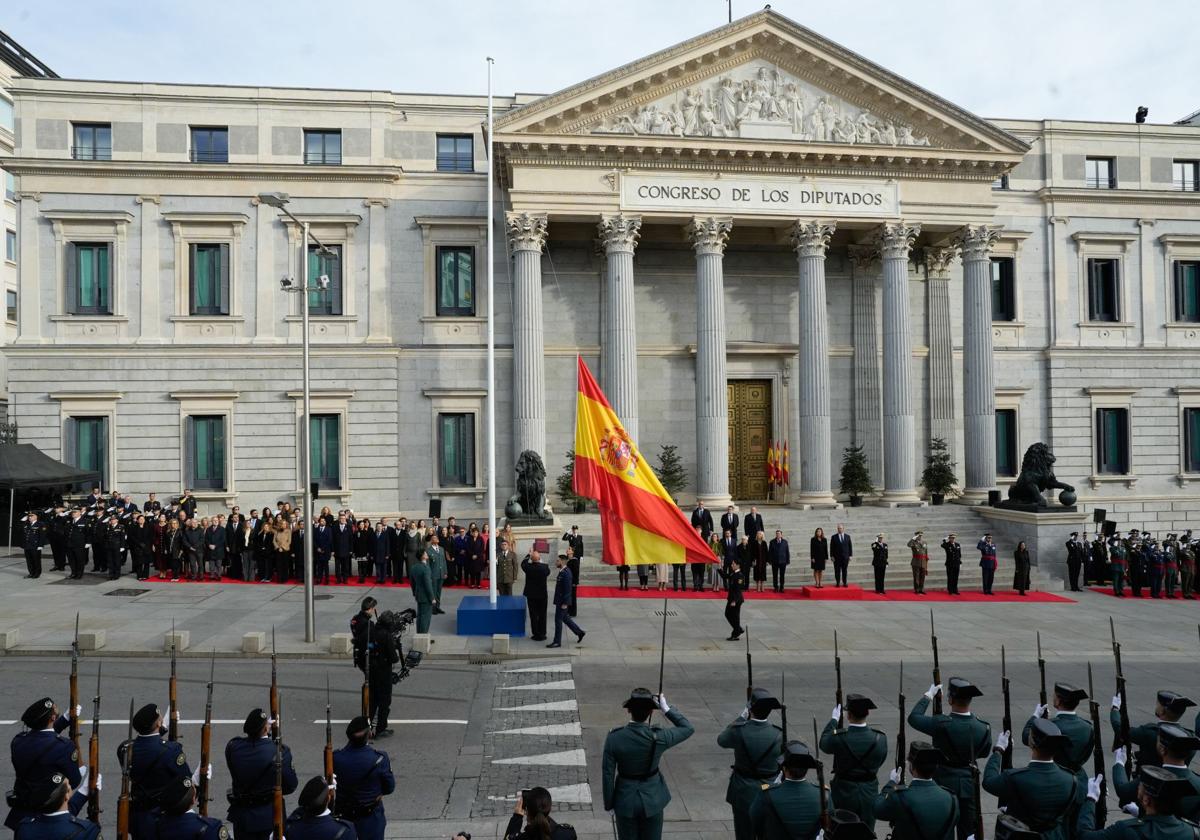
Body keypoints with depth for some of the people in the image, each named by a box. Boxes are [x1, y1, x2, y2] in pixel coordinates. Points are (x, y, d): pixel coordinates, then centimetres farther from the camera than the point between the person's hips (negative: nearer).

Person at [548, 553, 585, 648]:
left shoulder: (566, 573, -23)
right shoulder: (563, 571, 8)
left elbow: (568, 589, -24)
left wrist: (564, 603, -21)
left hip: (562, 601, -10)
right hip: (560, 600, 10)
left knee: (558, 620, -1)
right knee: (565, 618, 19)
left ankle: (557, 642, 8)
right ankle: (580, 632, 29)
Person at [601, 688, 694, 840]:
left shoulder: (614, 738, -21)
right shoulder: (658, 738, -23)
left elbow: (607, 774, -11)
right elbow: (688, 728, -6)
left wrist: (609, 804, 3)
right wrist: (667, 709, -8)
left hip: (625, 800, 0)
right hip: (652, 799, 0)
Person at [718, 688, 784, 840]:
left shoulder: (739, 731, -21)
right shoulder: (778, 735, -18)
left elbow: (721, 740, 1)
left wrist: (741, 718, 5)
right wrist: (768, 722, 4)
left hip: (743, 792, -1)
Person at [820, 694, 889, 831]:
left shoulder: (838, 738, -21)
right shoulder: (880, 738, -15)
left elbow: (822, 744, 1)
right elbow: (881, 760, 4)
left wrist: (833, 720, 11)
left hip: (843, 793, -2)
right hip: (869, 794, 2)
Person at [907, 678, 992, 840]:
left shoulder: (941, 724, -24)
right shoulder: (983, 728, -13)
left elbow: (913, 717, -9)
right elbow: (984, 752, 6)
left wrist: (929, 695, -1)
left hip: (943, 785, -3)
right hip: (970, 788, 3)